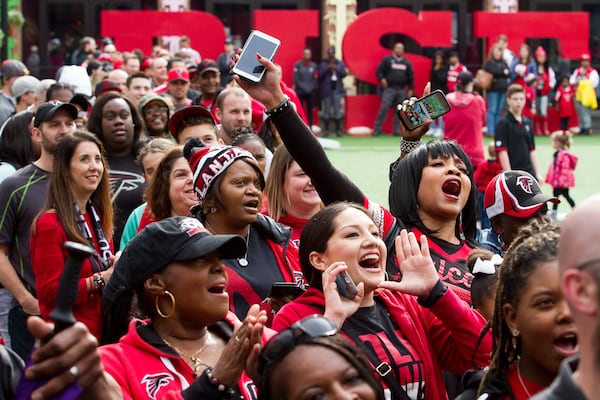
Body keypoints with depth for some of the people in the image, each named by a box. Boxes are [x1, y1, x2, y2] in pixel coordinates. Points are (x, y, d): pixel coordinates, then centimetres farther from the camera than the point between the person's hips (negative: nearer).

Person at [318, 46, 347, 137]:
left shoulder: (340, 63, 11)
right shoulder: (323, 63, 7)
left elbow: (343, 73, 0)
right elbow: (320, 74, -3)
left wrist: (335, 68, -12)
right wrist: (327, 68, -14)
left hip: (337, 89, 1)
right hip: (326, 89, 0)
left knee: (337, 110, -2)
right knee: (326, 110, 0)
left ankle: (338, 129, 2)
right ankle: (326, 129, 5)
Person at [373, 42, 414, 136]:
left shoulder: (407, 62, 14)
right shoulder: (387, 60, 4)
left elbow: (411, 76, 17)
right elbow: (379, 71, 2)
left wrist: (410, 89, 11)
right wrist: (382, 79, -16)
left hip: (402, 90, 4)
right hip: (389, 89, -4)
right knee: (384, 108, -12)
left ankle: (397, 130, 8)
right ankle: (377, 129, -10)